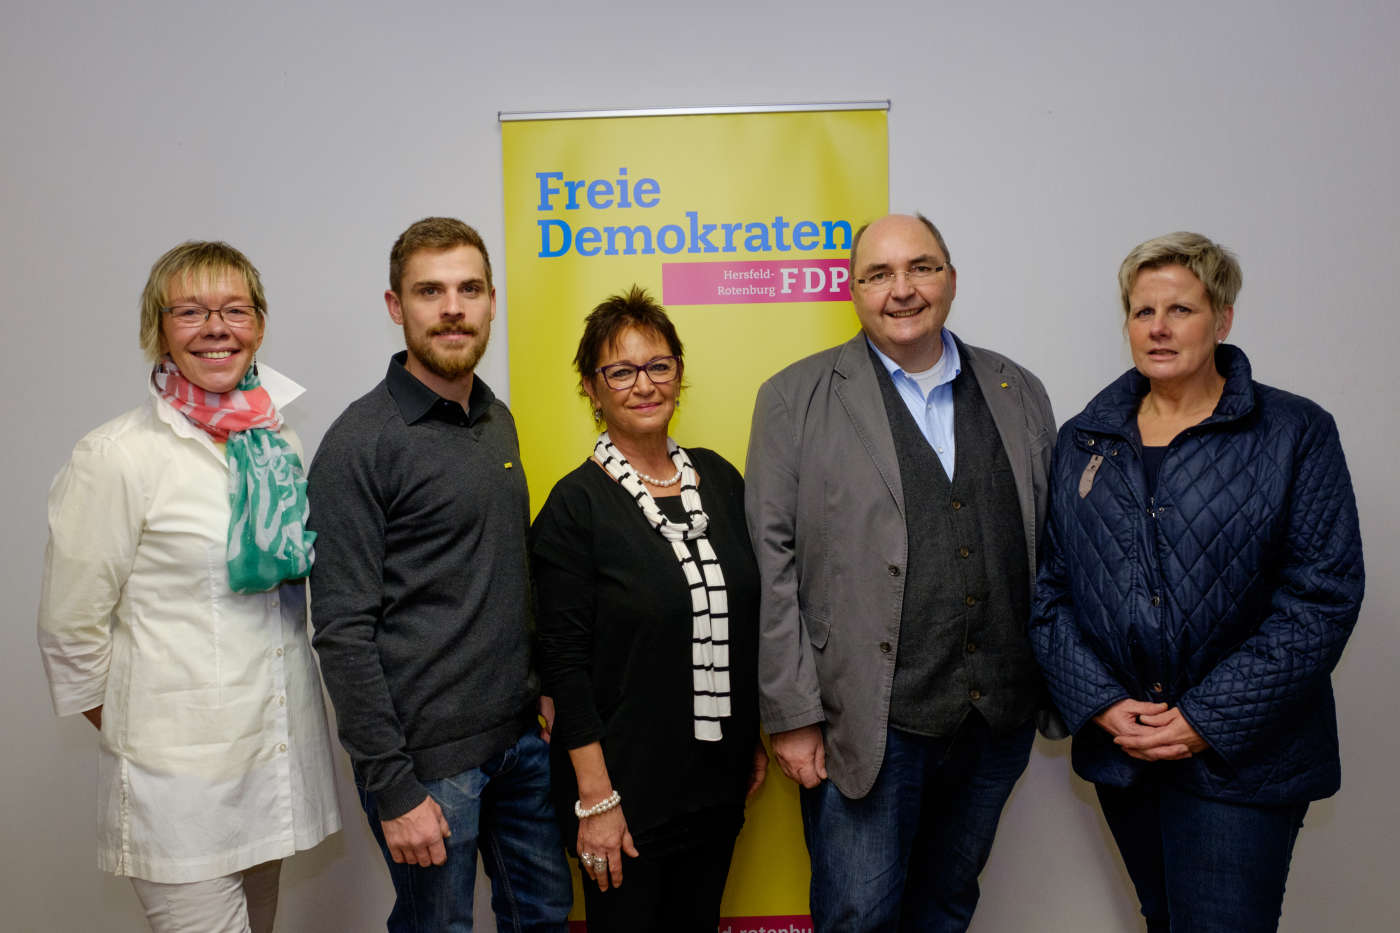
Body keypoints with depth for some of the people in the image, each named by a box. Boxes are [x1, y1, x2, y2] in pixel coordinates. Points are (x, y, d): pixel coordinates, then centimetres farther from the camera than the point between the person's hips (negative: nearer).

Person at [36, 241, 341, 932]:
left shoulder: (277, 442, 6)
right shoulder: (114, 457, -12)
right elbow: (70, 629, -7)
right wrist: (135, 731, 2)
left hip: (278, 760, 6)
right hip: (178, 777, -5)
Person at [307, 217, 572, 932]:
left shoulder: (497, 420, 8)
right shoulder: (362, 442, -14)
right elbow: (342, 633, -16)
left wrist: (541, 684, 11)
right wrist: (393, 788, -17)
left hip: (520, 736, 7)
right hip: (427, 754, -7)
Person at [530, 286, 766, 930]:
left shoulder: (717, 477, 3)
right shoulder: (575, 505, -12)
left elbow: (744, 623, 9)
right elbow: (564, 663, -13)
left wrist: (755, 739, 11)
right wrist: (596, 800, -14)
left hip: (719, 781, 5)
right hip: (626, 788, -5)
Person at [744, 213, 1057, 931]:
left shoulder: (1019, 393, 8)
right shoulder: (796, 399, -4)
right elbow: (772, 566, -7)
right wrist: (793, 715, -9)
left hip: (999, 721, 4)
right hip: (869, 724, -4)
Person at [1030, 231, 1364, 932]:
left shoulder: (1297, 434, -4)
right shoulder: (1082, 440, 6)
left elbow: (1322, 595, -10)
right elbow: (1048, 586, 4)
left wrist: (1210, 719, -14)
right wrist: (1099, 703, -8)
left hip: (1240, 758, -3)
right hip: (1117, 746, 4)